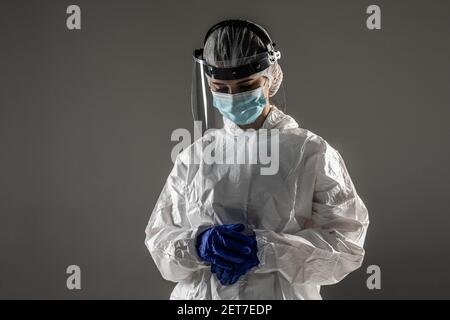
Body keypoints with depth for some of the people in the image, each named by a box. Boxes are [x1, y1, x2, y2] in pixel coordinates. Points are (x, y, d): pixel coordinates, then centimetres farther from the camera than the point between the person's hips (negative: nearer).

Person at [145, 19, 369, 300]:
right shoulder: (195, 155, 1)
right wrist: (197, 244, -20)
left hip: (283, 293, -2)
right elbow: (158, 239, 1)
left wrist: (264, 249, -23)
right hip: (198, 294, 2)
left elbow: (347, 244, -11)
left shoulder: (312, 152, -7)